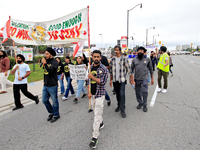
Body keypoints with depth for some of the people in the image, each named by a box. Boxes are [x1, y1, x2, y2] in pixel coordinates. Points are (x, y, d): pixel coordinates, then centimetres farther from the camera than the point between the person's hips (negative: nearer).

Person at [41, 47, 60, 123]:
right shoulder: (46, 61, 9)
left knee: (54, 101, 6)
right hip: (45, 85, 8)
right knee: (44, 100, 15)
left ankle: (56, 115, 25)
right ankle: (51, 113, 35)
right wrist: (44, 81, 19)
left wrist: (44, 63, -23)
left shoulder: (54, 62, -13)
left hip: (52, 86, -7)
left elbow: (50, 71, -27)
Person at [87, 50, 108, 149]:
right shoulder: (90, 67, 6)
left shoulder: (104, 69, -10)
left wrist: (92, 77, -15)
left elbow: (103, 82, -18)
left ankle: (95, 137, 1)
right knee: (96, 111, 20)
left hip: (100, 94, -6)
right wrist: (89, 92, 2)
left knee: (97, 114, -6)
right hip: (92, 94, 6)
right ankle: (101, 124, 46)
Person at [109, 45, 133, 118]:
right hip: (115, 79, 4)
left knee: (122, 94, -9)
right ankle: (119, 105, 34)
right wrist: (110, 79, 11)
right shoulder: (112, 59, 6)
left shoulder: (124, 59, -5)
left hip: (122, 79, -4)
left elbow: (128, 68, -1)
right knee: (117, 94, 15)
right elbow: (111, 70, 11)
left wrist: (131, 76, -1)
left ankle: (122, 110, 0)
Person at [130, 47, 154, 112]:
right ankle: (140, 103, 33)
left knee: (144, 92, -7)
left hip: (144, 79, -2)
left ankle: (145, 105, 12)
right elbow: (131, 69, 5)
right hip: (136, 79, 2)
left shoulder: (147, 59, 4)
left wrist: (152, 78, 11)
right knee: (137, 92, 11)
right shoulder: (134, 60, 5)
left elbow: (151, 69, 10)